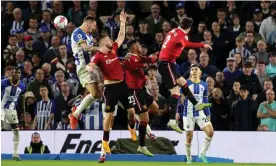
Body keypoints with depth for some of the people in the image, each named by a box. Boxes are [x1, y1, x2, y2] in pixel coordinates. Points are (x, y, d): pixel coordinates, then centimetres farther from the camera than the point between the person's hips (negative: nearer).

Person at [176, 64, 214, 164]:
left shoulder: (204, 85, 7)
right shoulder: (186, 83, -4)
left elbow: (205, 101, 13)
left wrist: (208, 115, 13)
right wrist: (177, 112, -8)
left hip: (200, 113, 3)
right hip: (188, 114, -3)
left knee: (210, 132, -13)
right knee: (189, 136, 0)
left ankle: (203, 154, 0)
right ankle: (189, 158, 17)